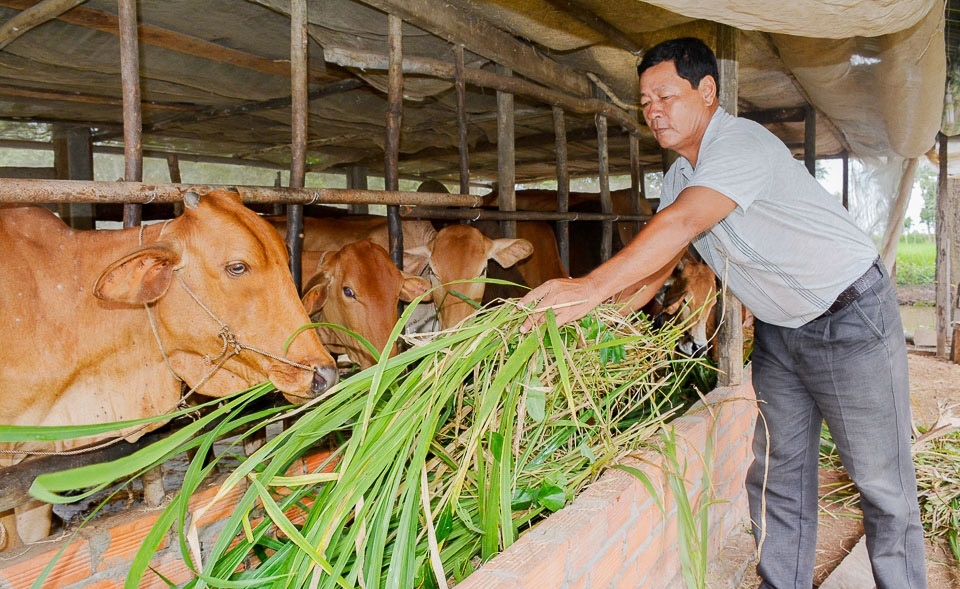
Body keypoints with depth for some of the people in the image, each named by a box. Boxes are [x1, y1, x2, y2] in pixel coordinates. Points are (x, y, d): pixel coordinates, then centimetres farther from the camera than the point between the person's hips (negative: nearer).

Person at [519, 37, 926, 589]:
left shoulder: (741, 142, -24)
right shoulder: (681, 175, 4)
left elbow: (681, 225, -39)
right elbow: (657, 263, 4)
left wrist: (590, 288, -44)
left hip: (852, 316, -8)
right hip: (778, 329, 8)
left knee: (883, 482, 3)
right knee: (777, 474, 10)